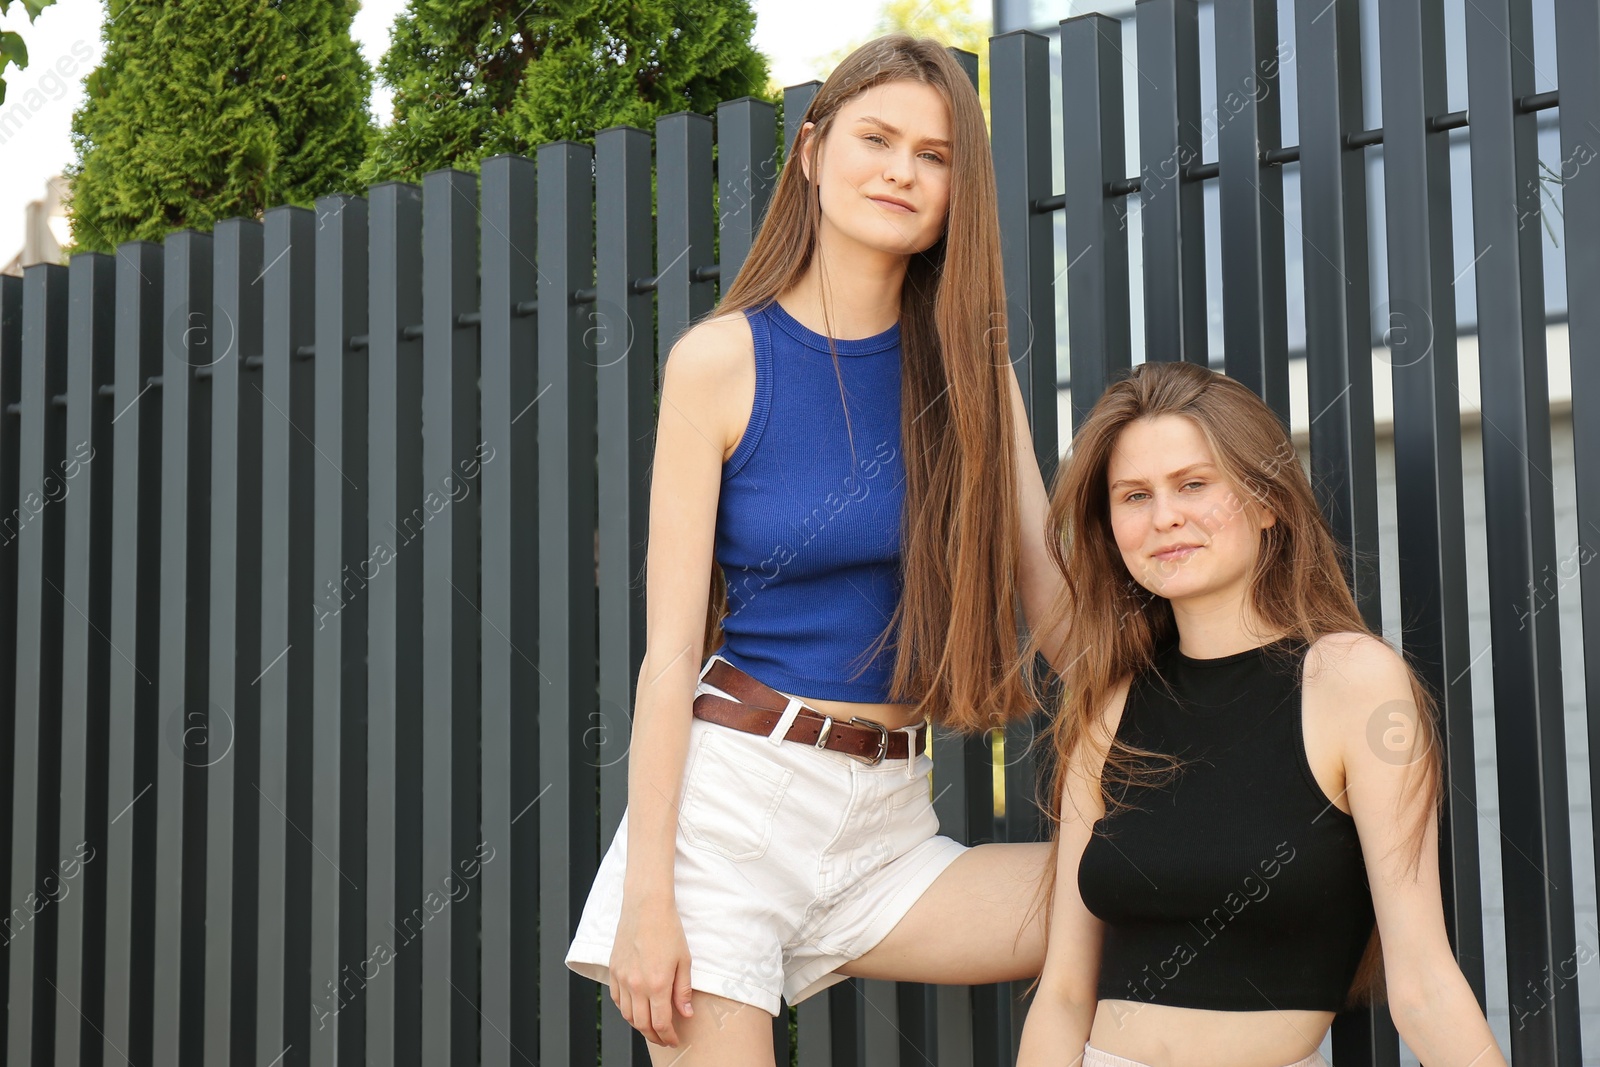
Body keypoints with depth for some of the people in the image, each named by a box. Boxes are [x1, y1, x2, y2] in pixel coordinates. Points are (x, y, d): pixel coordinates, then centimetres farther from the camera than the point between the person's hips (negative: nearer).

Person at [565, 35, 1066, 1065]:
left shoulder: (970, 366, 7)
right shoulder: (723, 361, -4)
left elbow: (1053, 593, 4)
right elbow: (670, 648, -6)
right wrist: (645, 895, -11)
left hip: (890, 820, 4)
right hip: (732, 791, -3)